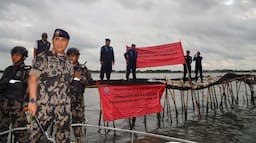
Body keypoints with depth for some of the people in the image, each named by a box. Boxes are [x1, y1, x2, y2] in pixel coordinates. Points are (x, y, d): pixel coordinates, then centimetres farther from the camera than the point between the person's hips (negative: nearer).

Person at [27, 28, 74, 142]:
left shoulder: (68, 63, 14)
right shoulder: (43, 57, 1)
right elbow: (33, 79, -6)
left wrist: (67, 103, 12)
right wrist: (32, 101, -13)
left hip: (64, 108, 4)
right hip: (43, 105, -4)